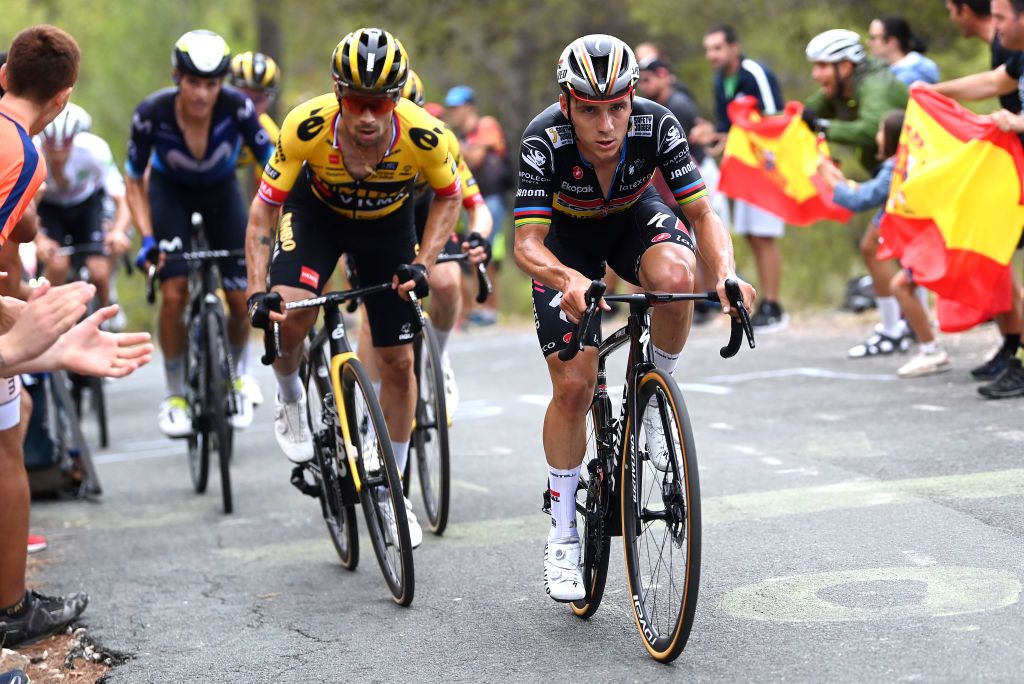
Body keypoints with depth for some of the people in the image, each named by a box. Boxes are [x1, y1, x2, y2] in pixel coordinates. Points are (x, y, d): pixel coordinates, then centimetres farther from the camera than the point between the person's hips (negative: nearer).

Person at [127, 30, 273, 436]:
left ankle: (238, 373, 25)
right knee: (174, 294, -17)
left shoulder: (237, 108, -32)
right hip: (171, 191, -1)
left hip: (221, 190, 1)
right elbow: (134, 181, -16)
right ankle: (175, 395, 2)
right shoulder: (152, 113, -30)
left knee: (242, 299, -7)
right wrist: (147, 238, -27)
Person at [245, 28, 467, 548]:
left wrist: (422, 263, -22)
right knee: (289, 314, -29)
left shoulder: (423, 136, -33)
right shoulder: (306, 128, -36)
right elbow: (263, 210, -25)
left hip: (388, 223, 1)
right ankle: (290, 400, 6)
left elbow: (449, 197, -11)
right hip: (317, 212, -1)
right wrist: (257, 294, -34)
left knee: (397, 362, 1)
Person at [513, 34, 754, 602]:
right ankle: (562, 537, 5)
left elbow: (703, 213, -28)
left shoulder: (656, 125, -30)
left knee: (674, 277, -36)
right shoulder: (544, 141, -34)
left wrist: (726, 274, -47)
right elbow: (526, 243, -38)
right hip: (566, 235, -1)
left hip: (634, 217, 1)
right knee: (573, 387, -12)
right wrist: (569, 280, -59)